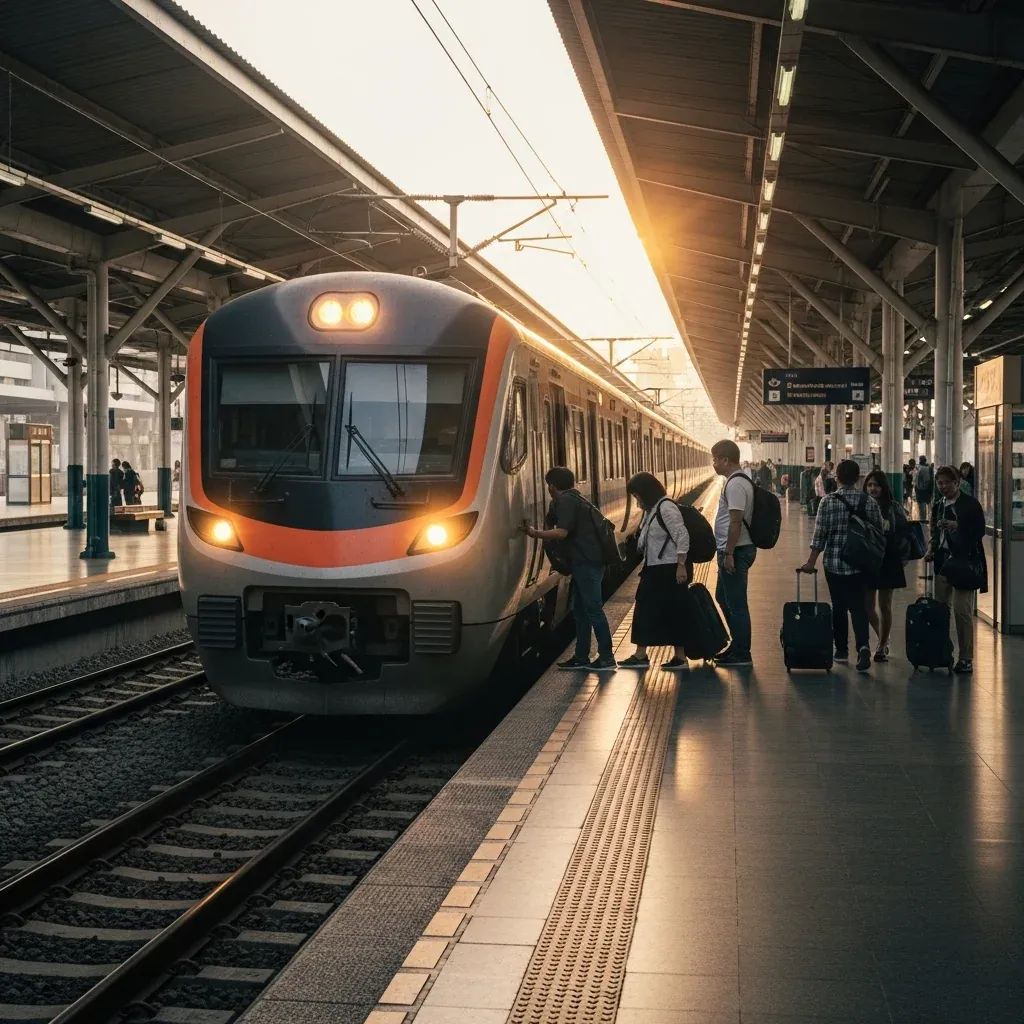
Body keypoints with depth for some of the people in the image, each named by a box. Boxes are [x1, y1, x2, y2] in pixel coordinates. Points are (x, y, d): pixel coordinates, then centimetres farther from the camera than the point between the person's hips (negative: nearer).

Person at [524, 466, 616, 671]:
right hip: (585, 562, 10)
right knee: (580, 610, 13)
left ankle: (607, 658, -6)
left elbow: (562, 532, -19)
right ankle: (581, 657, 17)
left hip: (586, 562, -10)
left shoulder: (565, 501, -10)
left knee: (593, 609, -8)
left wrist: (535, 533, -10)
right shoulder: (575, 499, 21)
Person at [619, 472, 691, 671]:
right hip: (655, 569, 10)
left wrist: (681, 566, -23)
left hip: (671, 570, -10)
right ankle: (640, 654, 11)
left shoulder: (666, 508, -17)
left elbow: (682, 536, -21)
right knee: (644, 610, 8)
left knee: (674, 612, -2)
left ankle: (680, 656, 6)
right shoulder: (650, 509, 13)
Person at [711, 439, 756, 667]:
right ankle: (737, 646, 29)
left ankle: (741, 655, 5)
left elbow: (736, 522, -23)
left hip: (736, 551, -11)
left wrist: (729, 554, -22)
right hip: (733, 551, 11)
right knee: (723, 598, 21)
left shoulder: (735, 484, -18)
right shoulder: (739, 480, 14)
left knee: (735, 604, -2)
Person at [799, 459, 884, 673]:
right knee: (858, 606, 3)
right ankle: (863, 646, -18)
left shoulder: (828, 501, -7)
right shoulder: (869, 502, -1)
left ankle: (841, 649, 20)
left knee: (839, 606, 12)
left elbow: (820, 535, -8)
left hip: (834, 563, -1)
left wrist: (811, 562, -2)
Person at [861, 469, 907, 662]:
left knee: (885, 606, 4)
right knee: (868, 606, 2)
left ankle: (882, 647, 16)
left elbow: (903, 533, 3)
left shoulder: (894, 508, -1)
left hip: (888, 561, -1)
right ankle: (883, 640, 26)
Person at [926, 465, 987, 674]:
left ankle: (966, 659, -5)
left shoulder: (970, 504, -4)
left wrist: (955, 525, -20)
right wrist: (931, 550, 10)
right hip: (943, 561, 6)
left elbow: (979, 531, -10)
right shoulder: (938, 506, 16)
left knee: (961, 610, -10)